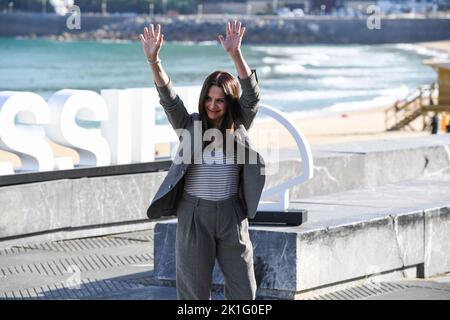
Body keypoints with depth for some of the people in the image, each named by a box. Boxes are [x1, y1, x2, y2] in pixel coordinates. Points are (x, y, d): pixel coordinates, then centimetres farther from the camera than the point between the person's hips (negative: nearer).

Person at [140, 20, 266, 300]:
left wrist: (236, 53, -27)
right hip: (195, 214, -1)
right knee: (194, 290, 4)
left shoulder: (239, 126, 2)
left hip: (232, 215, 1)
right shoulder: (190, 125, 1)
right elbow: (168, 97, -12)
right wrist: (154, 61, -29)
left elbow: (251, 93, -12)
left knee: (243, 288, 7)